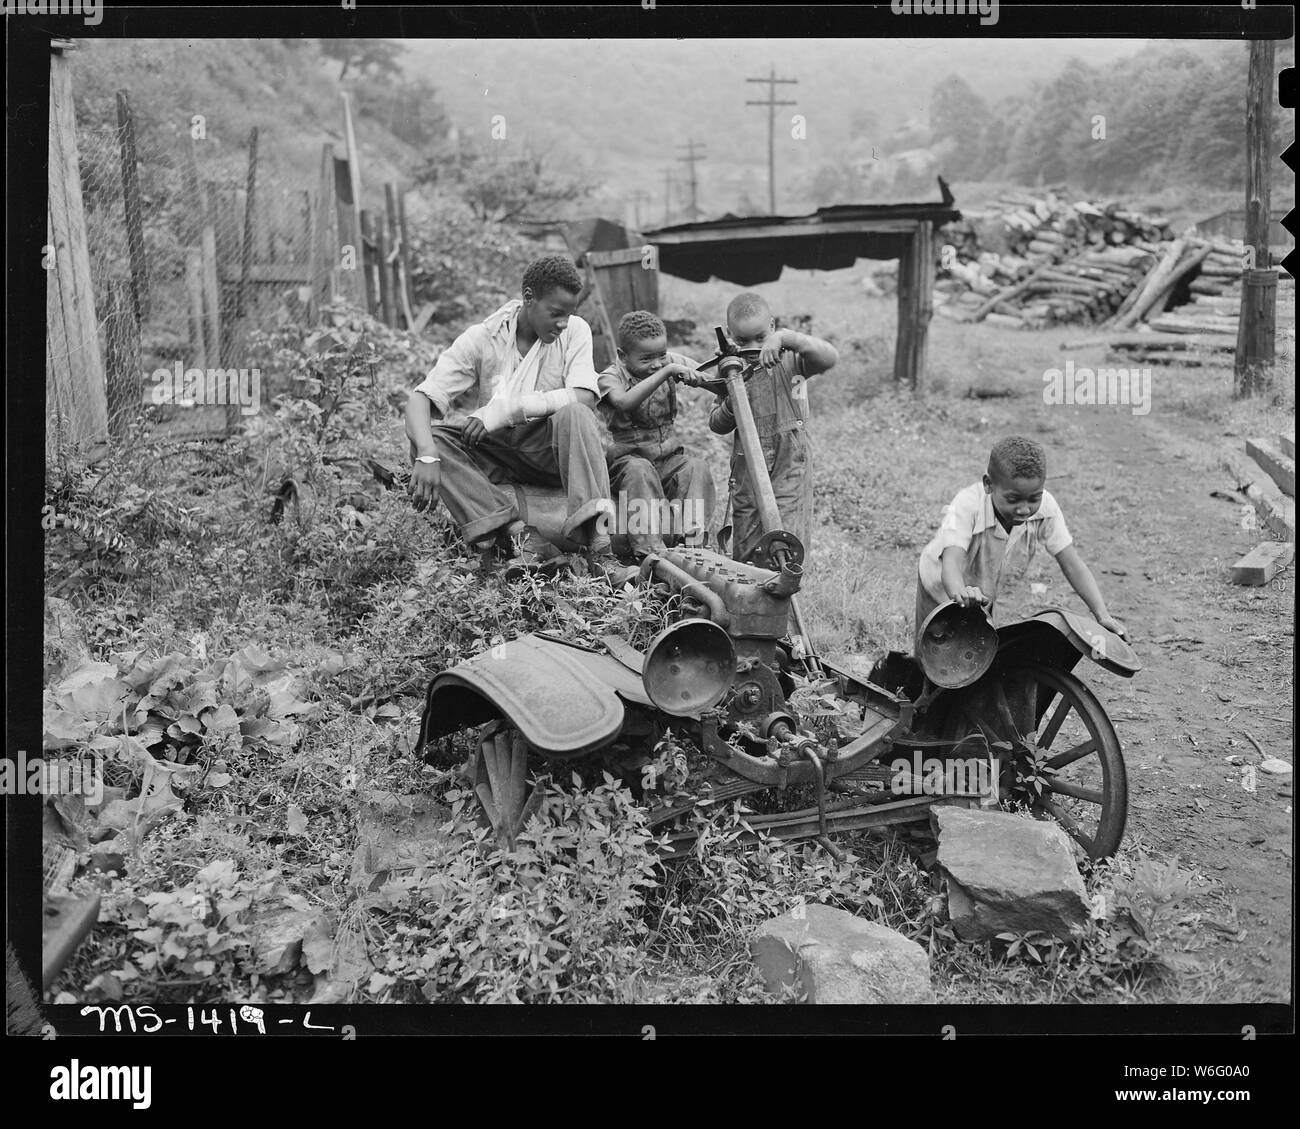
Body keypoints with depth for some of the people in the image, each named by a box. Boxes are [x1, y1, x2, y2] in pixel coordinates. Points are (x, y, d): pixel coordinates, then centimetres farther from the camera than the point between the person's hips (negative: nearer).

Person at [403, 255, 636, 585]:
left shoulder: (575, 330, -5)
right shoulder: (481, 338, -8)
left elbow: (584, 397, -21)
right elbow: (420, 399, -15)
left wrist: (502, 410, -27)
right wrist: (427, 457, -36)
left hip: (551, 448, -1)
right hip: (493, 452, 1)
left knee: (575, 415, -32)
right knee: (430, 438, -24)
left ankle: (598, 548, -40)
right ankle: (511, 531, -36)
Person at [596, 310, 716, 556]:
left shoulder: (672, 362, 5)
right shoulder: (610, 378, -10)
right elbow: (625, 402, -32)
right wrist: (666, 372, -36)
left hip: (669, 456, 4)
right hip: (627, 459, -4)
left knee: (697, 468, -25)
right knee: (639, 471, -36)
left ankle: (691, 541, -28)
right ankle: (650, 551, -40)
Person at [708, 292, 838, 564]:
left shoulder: (789, 358, -6)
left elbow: (830, 358, -25)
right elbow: (716, 425, 6)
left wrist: (785, 337, -34)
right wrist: (730, 406, -17)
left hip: (790, 463, -3)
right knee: (744, 551, 10)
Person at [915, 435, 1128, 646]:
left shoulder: (1045, 508, -26)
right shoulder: (966, 507, -38)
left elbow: (1071, 564, -23)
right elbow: (952, 562, -51)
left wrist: (1102, 615, -34)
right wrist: (961, 593, -74)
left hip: (986, 595, 4)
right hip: (942, 588, -4)